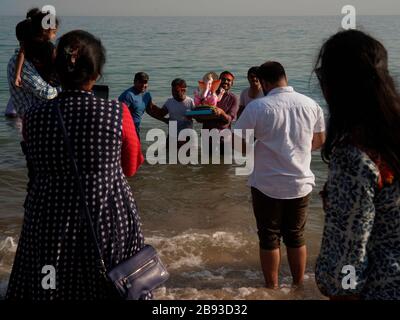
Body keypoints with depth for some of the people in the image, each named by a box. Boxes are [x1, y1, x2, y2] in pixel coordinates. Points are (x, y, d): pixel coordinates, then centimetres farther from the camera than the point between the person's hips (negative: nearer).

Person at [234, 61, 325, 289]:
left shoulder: (257, 107, -15)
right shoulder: (311, 105, -3)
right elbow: (319, 142, 9)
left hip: (267, 185, -3)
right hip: (301, 184, 3)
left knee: (269, 237, 13)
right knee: (296, 236, 18)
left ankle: (272, 285, 25)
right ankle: (298, 283, 31)